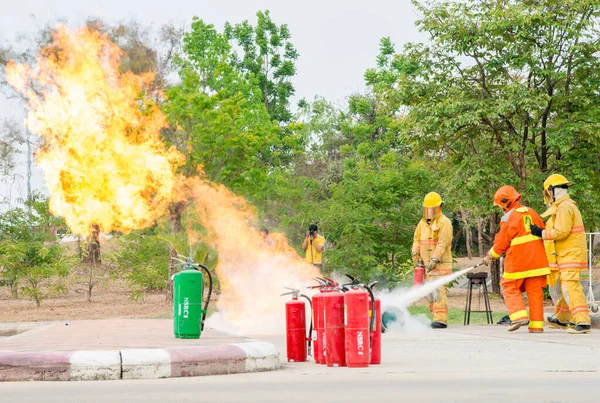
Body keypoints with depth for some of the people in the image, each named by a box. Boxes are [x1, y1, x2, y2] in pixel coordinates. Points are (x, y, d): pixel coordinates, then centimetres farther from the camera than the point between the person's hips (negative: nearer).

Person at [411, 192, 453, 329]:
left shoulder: (444, 223, -9)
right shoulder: (423, 222, 16)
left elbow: (442, 244, -17)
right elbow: (417, 239, 20)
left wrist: (434, 260, -25)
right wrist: (415, 254, 3)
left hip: (441, 264, -8)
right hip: (427, 264, 8)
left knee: (438, 290, -16)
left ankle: (441, 319, -19)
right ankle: (436, 317, 17)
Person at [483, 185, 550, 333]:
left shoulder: (509, 218, -9)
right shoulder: (531, 213, 10)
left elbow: (501, 243, -6)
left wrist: (489, 256, 7)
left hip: (518, 261, -6)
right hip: (537, 260, 6)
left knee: (509, 288, 6)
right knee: (535, 291, 6)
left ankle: (519, 315, -10)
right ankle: (536, 324, 4)